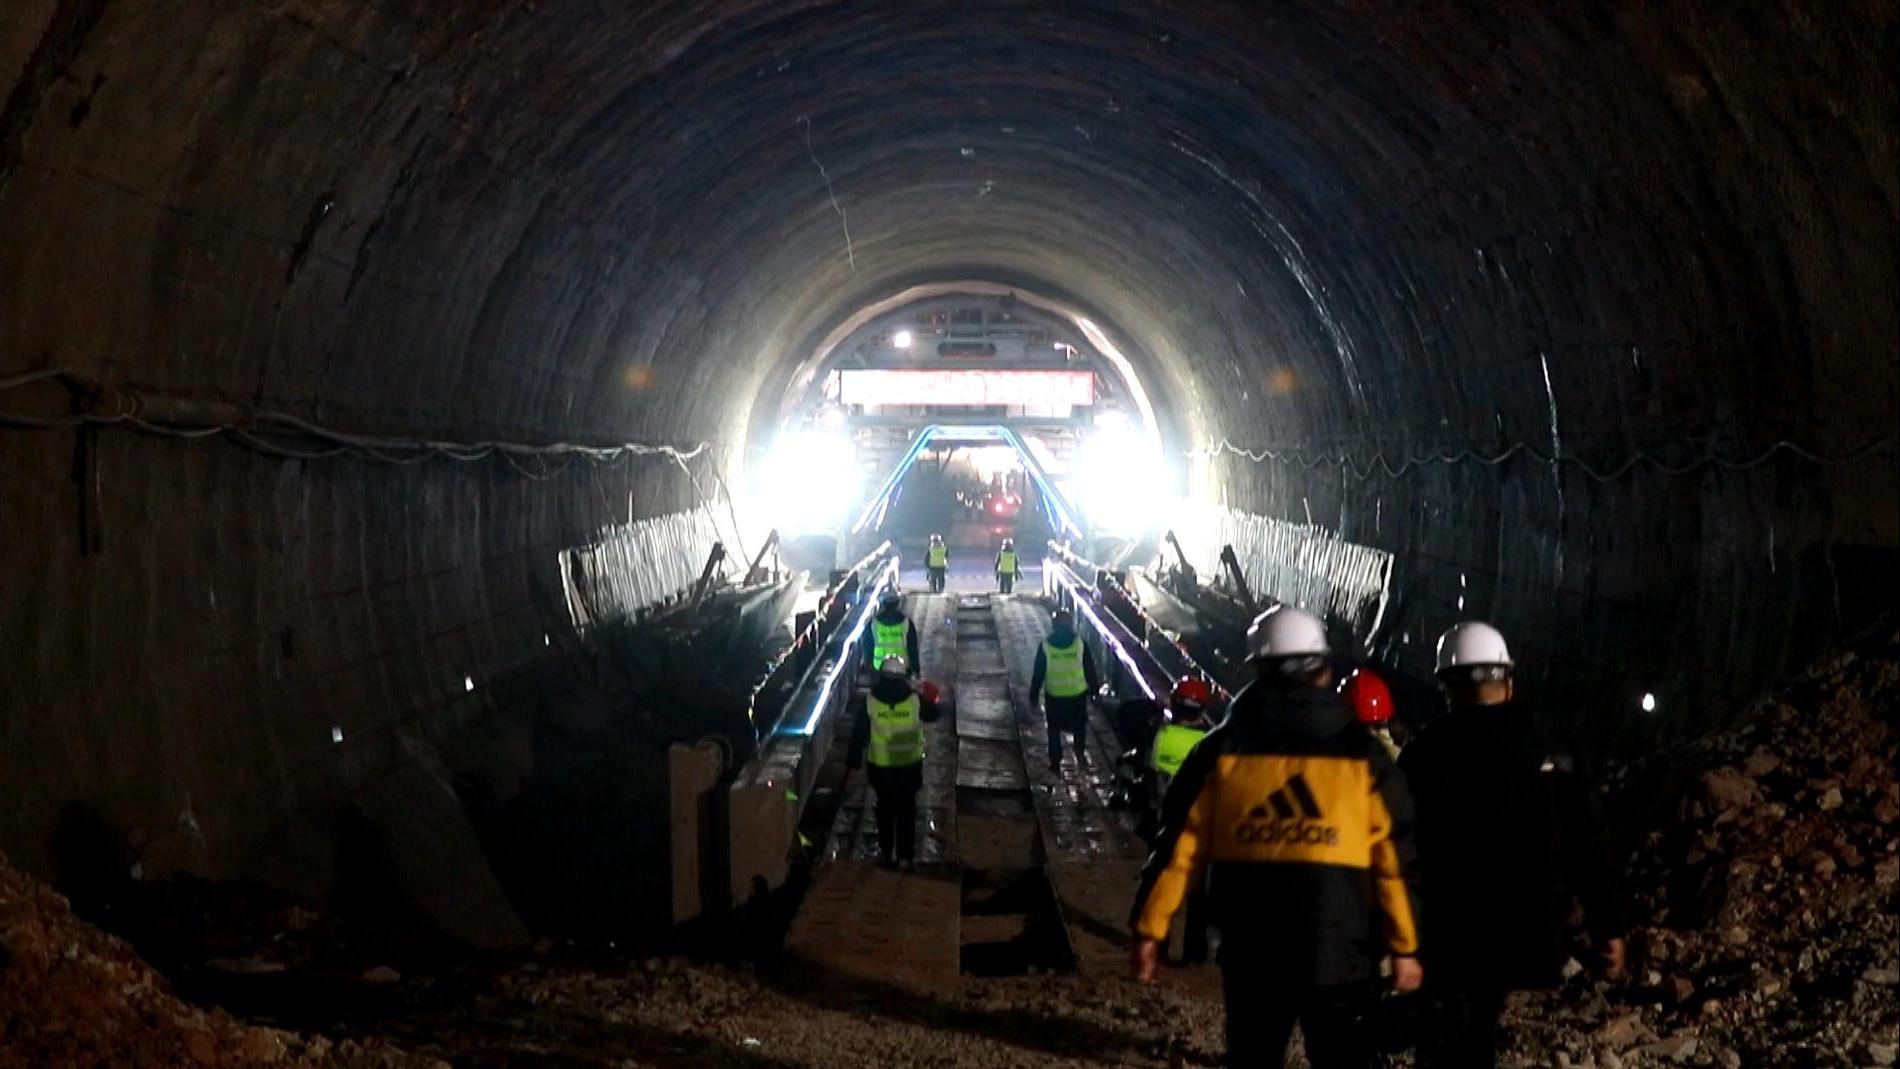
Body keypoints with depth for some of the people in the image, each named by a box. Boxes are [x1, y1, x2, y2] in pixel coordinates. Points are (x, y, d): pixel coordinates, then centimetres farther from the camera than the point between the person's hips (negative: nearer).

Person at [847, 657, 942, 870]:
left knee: (885, 807, 21)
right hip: (909, 766, -1)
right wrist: (930, 700, 21)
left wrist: (853, 761, 3)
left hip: (880, 767, 1)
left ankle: (885, 851, 31)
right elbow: (932, 716, 2)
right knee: (906, 811, 13)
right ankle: (905, 856, 14)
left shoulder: (870, 702, -16)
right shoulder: (916, 700, -18)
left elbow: (859, 735, -9)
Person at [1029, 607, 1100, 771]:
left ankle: (1055, 762, 18)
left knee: (1054, 730, 15)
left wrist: (1034, 694, 4)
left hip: (1053, 696, 0)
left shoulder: (1045, 646, -12)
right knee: (1079, 725, 23)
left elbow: (1038, 673, -6)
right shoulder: (1080, 643, -12)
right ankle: (1080, 753, 16)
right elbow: (1090, 670, -3)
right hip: (1078, 694, 0)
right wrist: (1094, 688, 10)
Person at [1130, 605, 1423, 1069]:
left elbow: (1179, 845, 0)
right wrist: (1405, 946, 5)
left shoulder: (1223, 750, 0)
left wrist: (1150, 927, 7)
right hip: (1338, 953, -1)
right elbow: (1396, 858, -3)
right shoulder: (1361, 754, -3)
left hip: (1251, 953, 1)